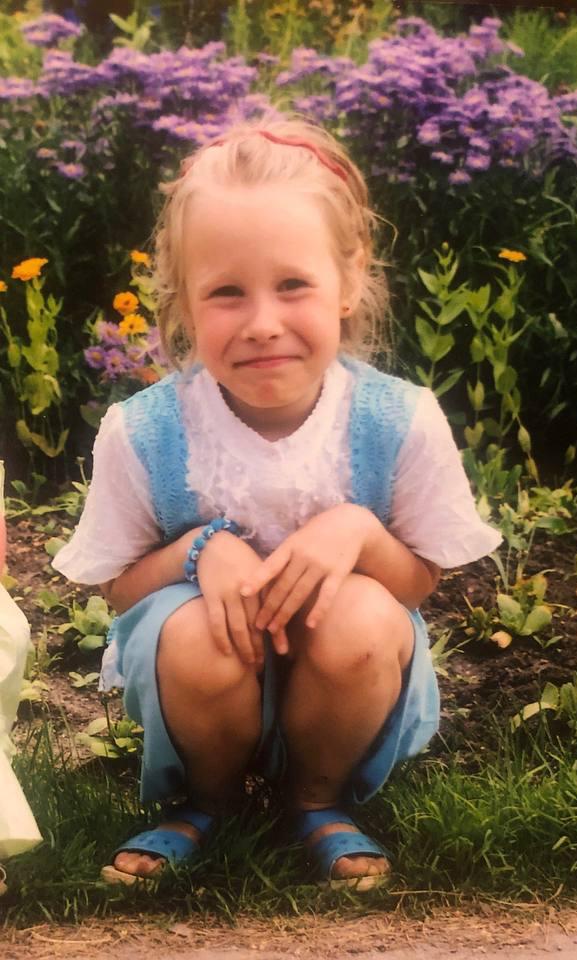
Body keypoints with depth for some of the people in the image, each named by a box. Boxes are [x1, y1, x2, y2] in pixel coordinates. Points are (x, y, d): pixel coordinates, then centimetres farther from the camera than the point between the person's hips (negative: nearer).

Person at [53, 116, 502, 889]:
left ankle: (321, 798, 3)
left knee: (366, 622, -33)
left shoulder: (400, 421, -18)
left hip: (344, 675, 0)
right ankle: (208, 797, 4)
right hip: (209, 675, 0)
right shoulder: (143, 432, -19)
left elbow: (423, 579, -5)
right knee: (194, 635, -34)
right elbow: (119, 586, -5)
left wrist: (360, 534, -28)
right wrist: (201, 549, -26)